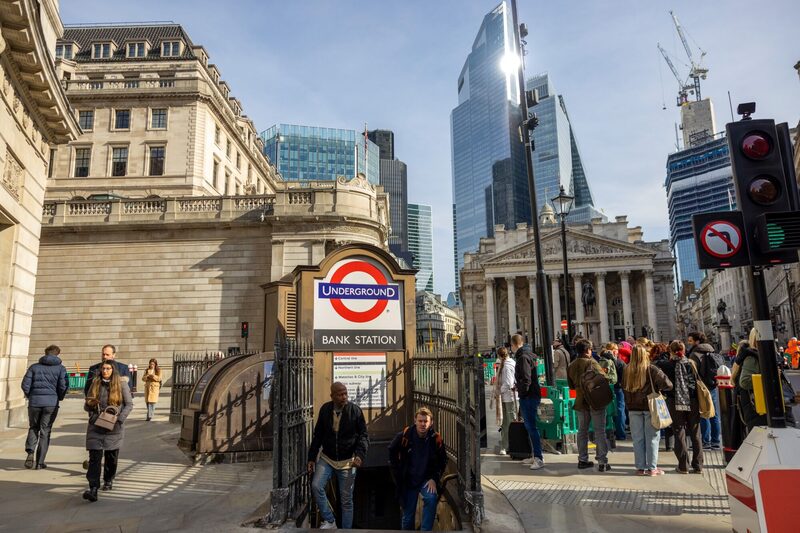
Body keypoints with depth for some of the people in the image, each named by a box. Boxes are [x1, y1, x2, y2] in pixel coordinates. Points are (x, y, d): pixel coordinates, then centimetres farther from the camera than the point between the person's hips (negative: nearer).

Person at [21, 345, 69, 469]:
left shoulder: (34, 367, 6)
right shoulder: (60, 368, 1)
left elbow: (25, 384, 0)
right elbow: (64, 386, -7)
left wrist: (30, 397, 15)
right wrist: (59, 398, 11)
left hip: (34, 402, 1)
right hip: (51, 403, -1)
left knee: (33, 428, 19)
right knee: (45, 431, 7)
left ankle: (30, 451, -5)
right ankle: (40, 462, 8)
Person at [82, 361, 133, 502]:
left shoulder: (121, 386, -1)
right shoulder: (95, 384, 8)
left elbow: (129, 404, 0)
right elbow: (86, 406, 15)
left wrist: (119, 418, -13)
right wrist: (90, 405, -9)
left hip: (114, 428, -1)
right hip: (95, 427, 1)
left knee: (111, 456, 10)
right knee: (94, 457, -9)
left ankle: (108, 481, 31)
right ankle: (93, 489, -14)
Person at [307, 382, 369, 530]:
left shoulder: (355, 410, -12)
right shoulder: (325, 409, -5)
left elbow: (363, 435, -7)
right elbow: (318, 435, 5)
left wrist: (360, 455, -23)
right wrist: (312, 457, 4)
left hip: (347, 461, -2)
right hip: (326, 458, 2)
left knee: (346, 499, 6)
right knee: (316, 486, -16)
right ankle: (329, 521, 3)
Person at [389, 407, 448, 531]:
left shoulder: (436, 439, -14)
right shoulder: (404, 436, -15)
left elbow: (442, 461, -1)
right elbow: (392, 451, 4)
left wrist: (434, 479, -11)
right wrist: (397, 471, 4)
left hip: (427, 479, -1)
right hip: (408, 480, 1)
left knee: (431, 499, -30)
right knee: (408, 515, 8)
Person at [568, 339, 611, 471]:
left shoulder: (571, 366, 3)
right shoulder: (591, 363, -15)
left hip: (580, 402, 5)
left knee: (582, 431, 14)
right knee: (600, 431, 1)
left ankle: (583, 459, 18)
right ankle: (602, 462, 1)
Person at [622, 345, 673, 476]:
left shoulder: (627, 370, -2)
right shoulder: (651, 369, -12)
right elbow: (667, 384, -13)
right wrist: (659, 388, 5)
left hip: (633, 408, 3)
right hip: (650, 406, -3)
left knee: (637, 438, 10)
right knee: (652, 438, 7)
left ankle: (640, 467, 15)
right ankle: (652, 468, 11)